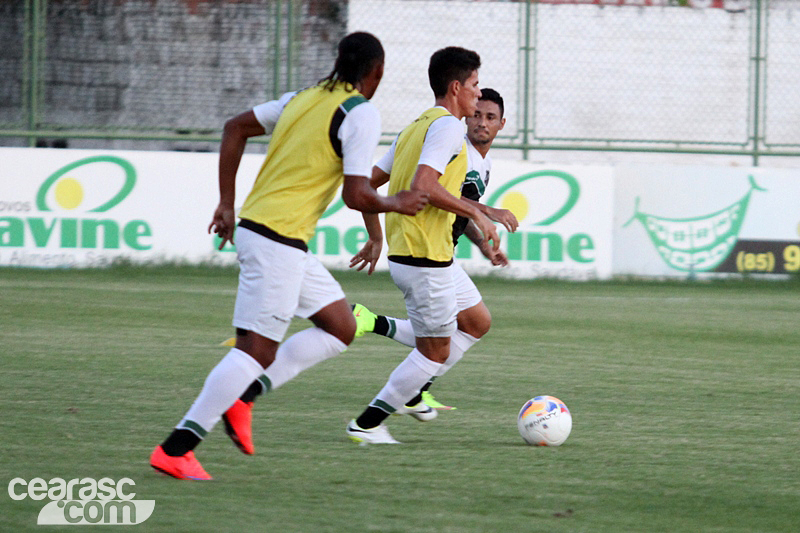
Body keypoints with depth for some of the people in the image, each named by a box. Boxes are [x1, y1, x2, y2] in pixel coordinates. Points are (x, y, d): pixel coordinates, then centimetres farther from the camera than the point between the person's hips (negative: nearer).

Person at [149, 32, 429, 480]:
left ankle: (242, 392, 6)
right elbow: (356, 196, -16)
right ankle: (176, 450, -11)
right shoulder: (362, 113, -10)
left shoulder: (305, 98, 14)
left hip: (253, 224, 9)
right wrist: (397, 204, 4)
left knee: (341, 328, 14)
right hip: (279, 240, -9)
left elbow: (236, 128, 18)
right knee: (259, 348, -8)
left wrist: (227, 204, 20)